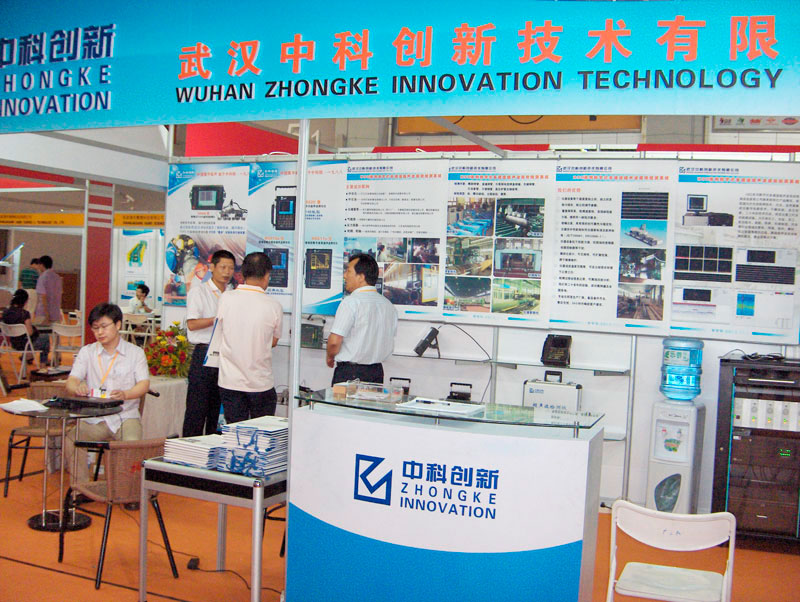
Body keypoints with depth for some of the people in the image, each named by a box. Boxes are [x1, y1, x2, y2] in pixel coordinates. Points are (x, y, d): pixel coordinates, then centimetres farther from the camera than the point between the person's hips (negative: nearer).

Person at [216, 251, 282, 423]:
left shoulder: (226, 298, -6)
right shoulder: (274, 306, -9)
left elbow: (220, 329, 9)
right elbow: (273, 342, 5)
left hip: (230, 381, 2)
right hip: (261, 383, -1)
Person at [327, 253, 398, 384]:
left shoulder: (351, 302, -14)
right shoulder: (388, 304, 7)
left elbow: (334, 341, -17)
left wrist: (329, 356, 2)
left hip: (349, 373, -6)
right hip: (377, 372, 6)